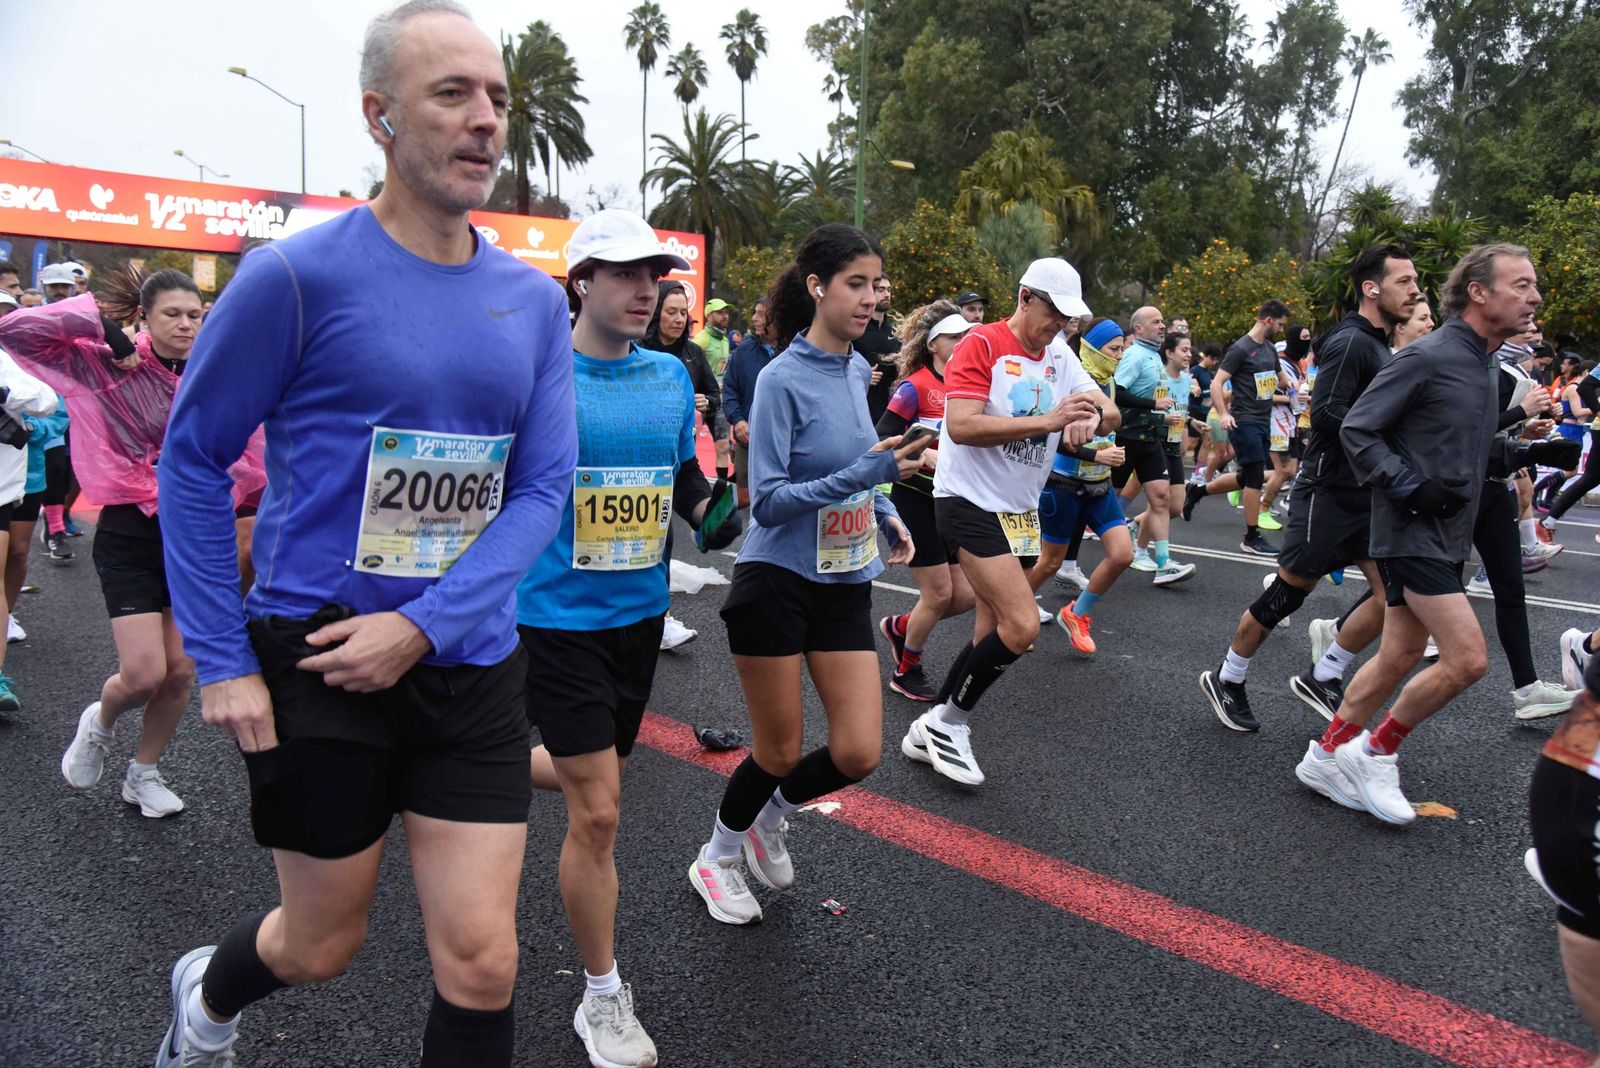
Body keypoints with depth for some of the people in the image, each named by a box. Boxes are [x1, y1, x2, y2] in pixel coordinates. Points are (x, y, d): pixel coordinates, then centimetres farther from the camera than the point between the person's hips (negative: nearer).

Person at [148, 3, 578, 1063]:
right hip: (318, 661, -3)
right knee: (324, 944, 15)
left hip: (473, 664, 3)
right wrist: (222, 660, -6)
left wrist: (422, 625, -13)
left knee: (480, 960, 4)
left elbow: (545, 487, -1)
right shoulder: (298, 276, -10)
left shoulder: (535, 301, 2)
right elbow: (194, 458, -3)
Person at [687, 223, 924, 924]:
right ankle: (716, 858, 34)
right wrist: (865, 473, -28)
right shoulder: (783, 379, -16)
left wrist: (886, 514, 8)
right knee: (780, 752, 5)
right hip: (777, 582, -6)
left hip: (845, 584, 6)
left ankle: (771, 818, 32)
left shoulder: (856, 369, 6)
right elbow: (766, 501, -20)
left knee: (858, 753, 1)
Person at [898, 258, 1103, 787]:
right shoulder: (982, 344, -12)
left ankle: (930, 732, 23)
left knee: (995, 632, 8)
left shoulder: (1058, 358, 10)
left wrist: (1091, 413, -18)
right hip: (970, 501, -8)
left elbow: (1103, 405, 7)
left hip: (1021, 510, 8)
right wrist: (1047, 421, -26)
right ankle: (948, 722, 3)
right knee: (1023, 625, -17)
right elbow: (961, 426, -23)